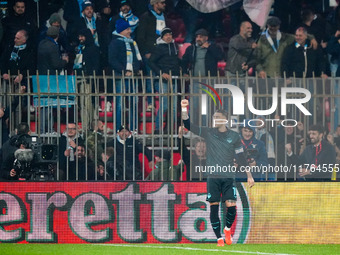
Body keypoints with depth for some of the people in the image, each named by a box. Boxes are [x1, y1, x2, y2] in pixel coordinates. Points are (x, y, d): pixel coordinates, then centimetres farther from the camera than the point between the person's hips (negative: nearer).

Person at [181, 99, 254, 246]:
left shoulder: (234, 136, 6)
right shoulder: (208, 133, 6)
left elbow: (241, 157, 9)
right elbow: (188, 125, -1)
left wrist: (249, 175, 7)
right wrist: (184, 109, -13)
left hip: (228, 177, -1)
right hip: (212, 177, 1)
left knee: (231, 207, -11)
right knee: (214, 207, -3)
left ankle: (228, 229, 18)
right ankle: (219, 238, 6)